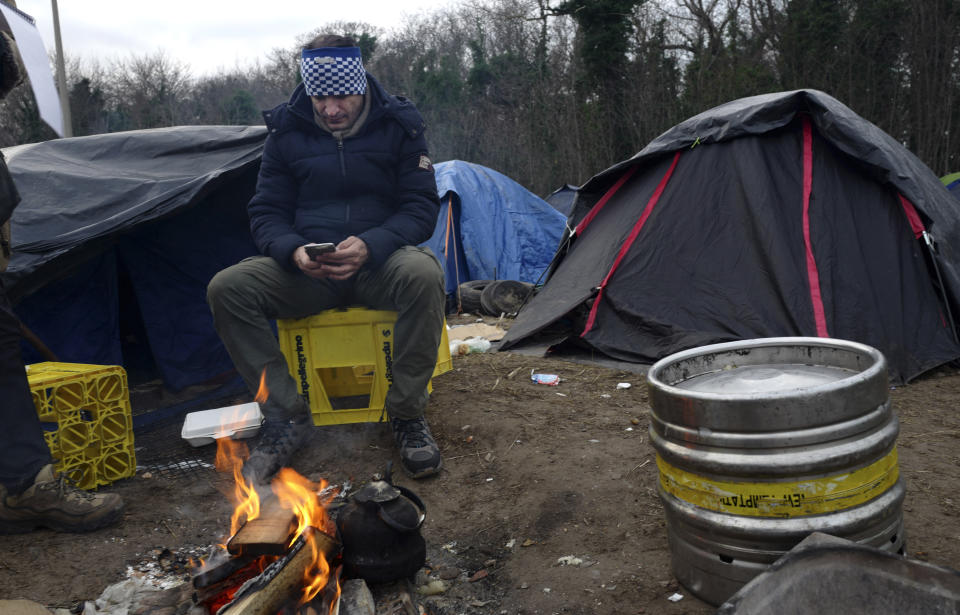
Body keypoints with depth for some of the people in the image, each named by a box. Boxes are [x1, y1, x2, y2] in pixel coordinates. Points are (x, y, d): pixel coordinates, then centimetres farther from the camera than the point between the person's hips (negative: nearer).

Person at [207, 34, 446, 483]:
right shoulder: (287, 130, 5)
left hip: (379, 263, -2)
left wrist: (371, 245, -24)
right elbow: (266, 212, 6)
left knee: (423, 273, -37)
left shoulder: (397, 125, 0)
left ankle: (406, 414, -19)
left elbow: (421, 207, -4)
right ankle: (287, 416, -12)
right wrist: (294, 251, -18)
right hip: (306, 270, 2)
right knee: (226, 287, -23)